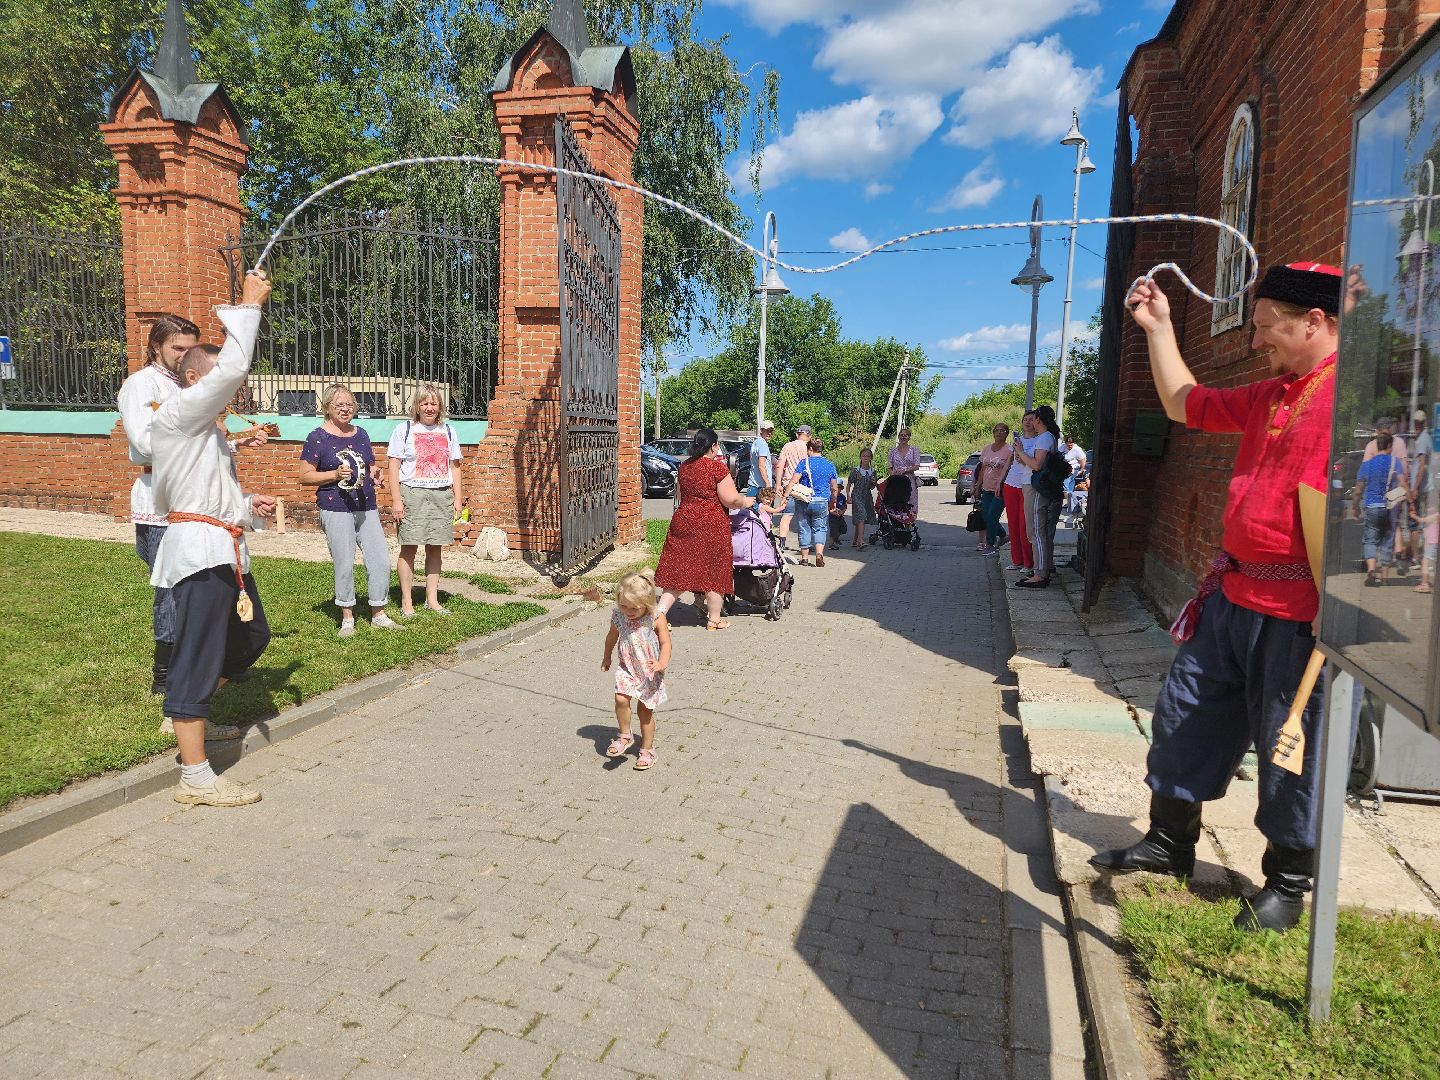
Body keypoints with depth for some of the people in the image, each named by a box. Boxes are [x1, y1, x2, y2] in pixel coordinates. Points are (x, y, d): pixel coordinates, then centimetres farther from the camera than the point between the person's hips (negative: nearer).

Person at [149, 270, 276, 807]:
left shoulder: (205, 430, 23)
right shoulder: (177, 415, -8)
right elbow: (233, 368, -21)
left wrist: (248, 504, 13)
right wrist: (249, 304, -11)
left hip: (224, 550, 10)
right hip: (200, 548, -10)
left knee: (251, 637, 21)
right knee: (198, 658, -7)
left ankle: (186, 714, 36)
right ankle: (195, 778, -2)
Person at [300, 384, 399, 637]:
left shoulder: (361, 434, 13)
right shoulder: (318, 438, -3)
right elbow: (305, 476, -5)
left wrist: (375, 473, 1)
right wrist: (335, 475, -18)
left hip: (367, 508, 5)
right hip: (336, 510, -5)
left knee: (381, 560, 1)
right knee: (344, 565, 1)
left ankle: (378, 614, 15)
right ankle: (347, 618, 16)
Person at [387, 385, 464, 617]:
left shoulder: (448, 432, 12)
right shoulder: (404, 430, 2)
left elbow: (454, 467, 15)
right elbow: (394, 466, -1)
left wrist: (458, 498, 8)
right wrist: (396, 499, -9)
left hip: (442, 494, 3)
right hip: (412, 493, -3)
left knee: (435, 548, 6)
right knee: (409, 547, -3)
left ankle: (432, 599, 15)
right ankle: (406, 602, 5)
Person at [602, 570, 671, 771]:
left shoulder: (657, 618, -18)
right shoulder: (618, 616, -9)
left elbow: (665, 643, -15)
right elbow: (612, 637, 11)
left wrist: (662, 663, -33)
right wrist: (607, 657, 25)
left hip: (650, 672, -2)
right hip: (627, 668, 2)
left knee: (645, 709, 6)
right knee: (621, 699, -20)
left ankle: (647, 749, 23)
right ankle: (625, 736, 3)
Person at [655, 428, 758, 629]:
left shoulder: (684, 466, 8)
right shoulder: (717, 467, -11)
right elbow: (730, 499, -13)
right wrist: (746, 502, 5)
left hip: (683, 521, 6)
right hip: (711, 525, -6)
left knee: (679, 569, 11)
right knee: (713, 571, 7)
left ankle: (660, 611, 3)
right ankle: (714, 619, 17)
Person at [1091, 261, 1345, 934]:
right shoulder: (1269, 396, 14)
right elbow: (1184, 404, 27)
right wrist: (1158, 328, 25)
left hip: (1300, 613, -8)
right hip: (1235, 594, 9)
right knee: (1184, 716, 15)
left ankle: (1288, 883, 27)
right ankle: (1170, 843, 32)